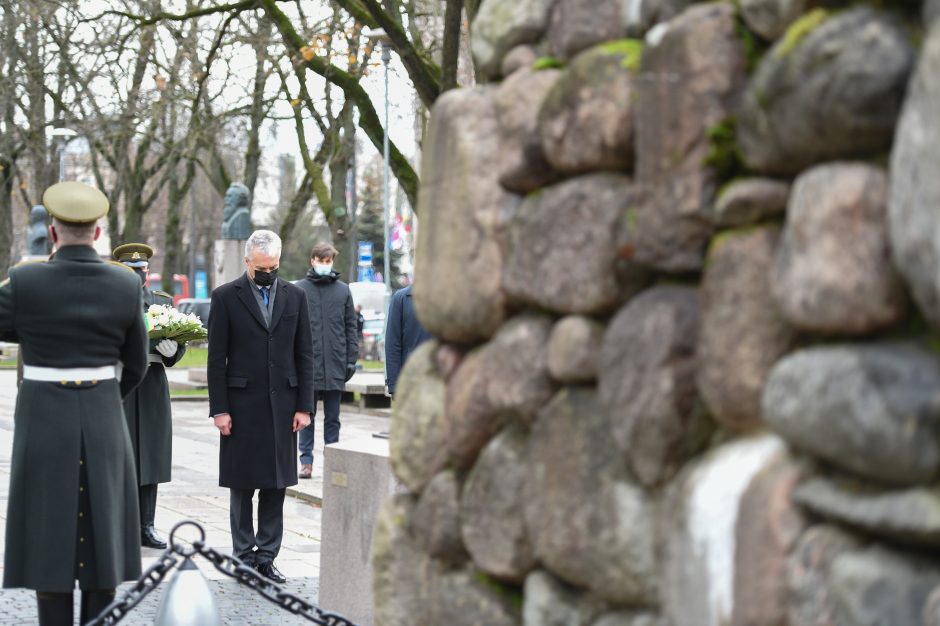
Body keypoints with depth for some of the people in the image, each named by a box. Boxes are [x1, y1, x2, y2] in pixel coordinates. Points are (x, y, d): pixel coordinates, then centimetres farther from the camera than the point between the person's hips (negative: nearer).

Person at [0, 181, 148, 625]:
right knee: (100, 536, 11)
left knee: (50, 539, 5)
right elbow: (134, 366, 6)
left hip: (43, 423, -2)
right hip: (104, 423, 2)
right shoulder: (127, 285, -3)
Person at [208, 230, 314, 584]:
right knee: (242, 485, 4)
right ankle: (244, 556, 12)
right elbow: (216, 358, -2)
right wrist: (219, 409, -7)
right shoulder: (226, 297, -1)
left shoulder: (294, 296, 8)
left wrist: (304, 406, 2)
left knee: (276, 484, 5)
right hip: (242, 405, -3)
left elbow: (304, 355, 8)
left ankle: (266, 557, 12)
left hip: (282, 405, 3)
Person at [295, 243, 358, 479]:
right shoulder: (299, 289, 2)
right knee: (306, 415, 4)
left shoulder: (343, 290, 8)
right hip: (308, 364, -1)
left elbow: (350, 327, 10)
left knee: (332, 418, 8)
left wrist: (351, 359, 4)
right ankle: (306, 461, 9)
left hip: (335, 365, 2)